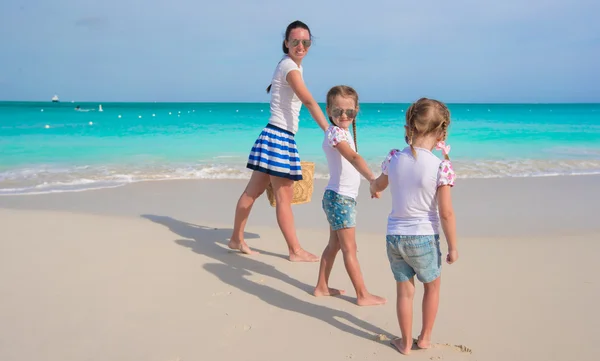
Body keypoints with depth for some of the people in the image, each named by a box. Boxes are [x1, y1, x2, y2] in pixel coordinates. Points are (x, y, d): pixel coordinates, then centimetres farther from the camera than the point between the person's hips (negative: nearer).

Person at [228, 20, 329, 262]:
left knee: (254, 190, 15)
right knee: (284, 197, -2)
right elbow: (309, 102, -29)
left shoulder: (292, 65, 16)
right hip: (278, 137, -10)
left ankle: (237, 239, 25)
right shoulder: (289, 66, -15)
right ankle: (295, 251, 7)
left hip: (281, 136, 10)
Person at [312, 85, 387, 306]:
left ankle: (322, 287, 28)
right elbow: (353, 158, -36)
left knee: (335, 244, 17)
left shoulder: (343, 131, 11)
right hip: (340, 197, -10)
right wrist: (372, 179, -48)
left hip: (343, 197, 10)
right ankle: (363, 295, 8)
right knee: (350, 249, -1)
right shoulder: (335, 132, -19)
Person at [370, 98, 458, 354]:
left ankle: (405, 342, 26)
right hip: (424, 237, -3)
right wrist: (453, 246, -3)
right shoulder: (441, 166, -16)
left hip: (394, 236, 3)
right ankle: (425, 337, 33)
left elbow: (379, 185, 17)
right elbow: (446, 213, -15)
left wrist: (373, 185, 41)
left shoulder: (394, 158, -4)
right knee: (432, 285, 22)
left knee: (404, 290, 16)